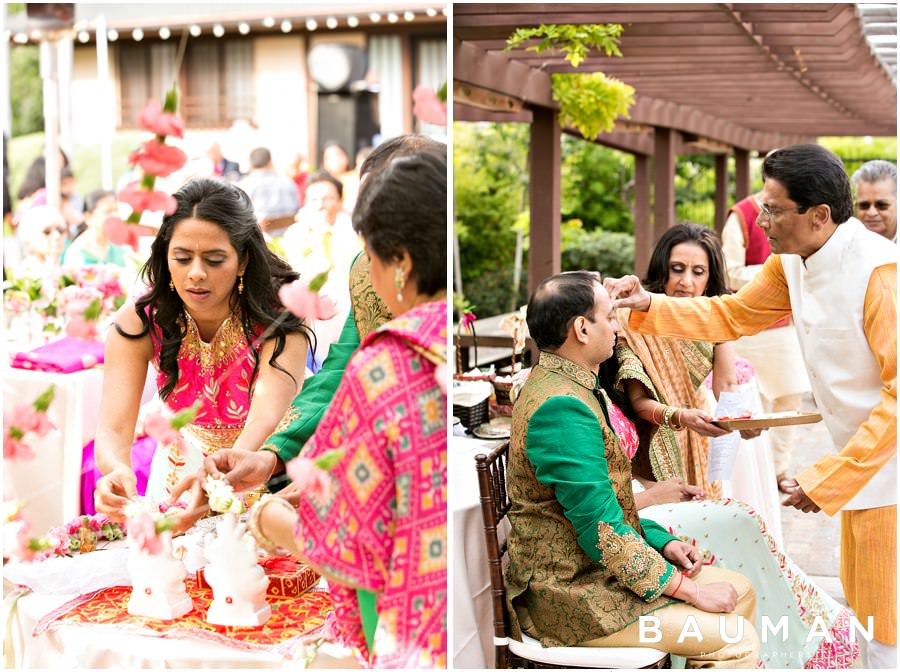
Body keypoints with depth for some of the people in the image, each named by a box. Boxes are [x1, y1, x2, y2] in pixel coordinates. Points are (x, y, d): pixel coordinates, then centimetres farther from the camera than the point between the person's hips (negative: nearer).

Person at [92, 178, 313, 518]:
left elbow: (265, 421, -36)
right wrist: (118, 471, -47)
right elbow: (114, 428, -23)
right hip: (184, 462, 2)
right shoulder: (139, 320, -17)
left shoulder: (280, 319, -24)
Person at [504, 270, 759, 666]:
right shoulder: (562, 407, -24)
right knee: (737, 639, -12)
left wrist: (660, 541, 6)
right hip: (571, 597, -10)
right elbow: (602, 531, -24)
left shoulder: (555, 383, 10)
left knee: (740, 592, 11)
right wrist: (688, 589, -15)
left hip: (588, 569, 10)